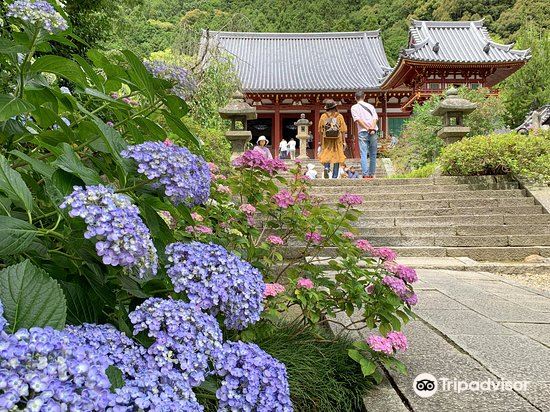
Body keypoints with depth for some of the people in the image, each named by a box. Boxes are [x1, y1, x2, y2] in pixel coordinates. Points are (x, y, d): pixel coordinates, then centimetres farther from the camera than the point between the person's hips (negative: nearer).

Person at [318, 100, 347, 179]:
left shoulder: (323, 116, 2)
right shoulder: (339, 116, 0)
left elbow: (320, 130, 2)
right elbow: (343, 130, -3)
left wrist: (321, 141, 9)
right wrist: (344, 141, 3)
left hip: (326, 140, 1)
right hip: (337, 140, 0)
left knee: (326, 156, 8)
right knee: (337, 157, 7)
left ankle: (326, 168, -22)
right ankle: (335, 176, 7)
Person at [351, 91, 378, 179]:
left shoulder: (354, 107, 9)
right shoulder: (371, 106, 17)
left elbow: (358, 119, -6)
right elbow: (375, 118, 2)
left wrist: (367, 128, -8)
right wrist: (372, 128, -10)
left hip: (363, 132, -3)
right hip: (374, 132, 3)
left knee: (363, 154, -6)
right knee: (373, 154, 9)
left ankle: (365, 174, -14)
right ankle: (372, 174, 12)